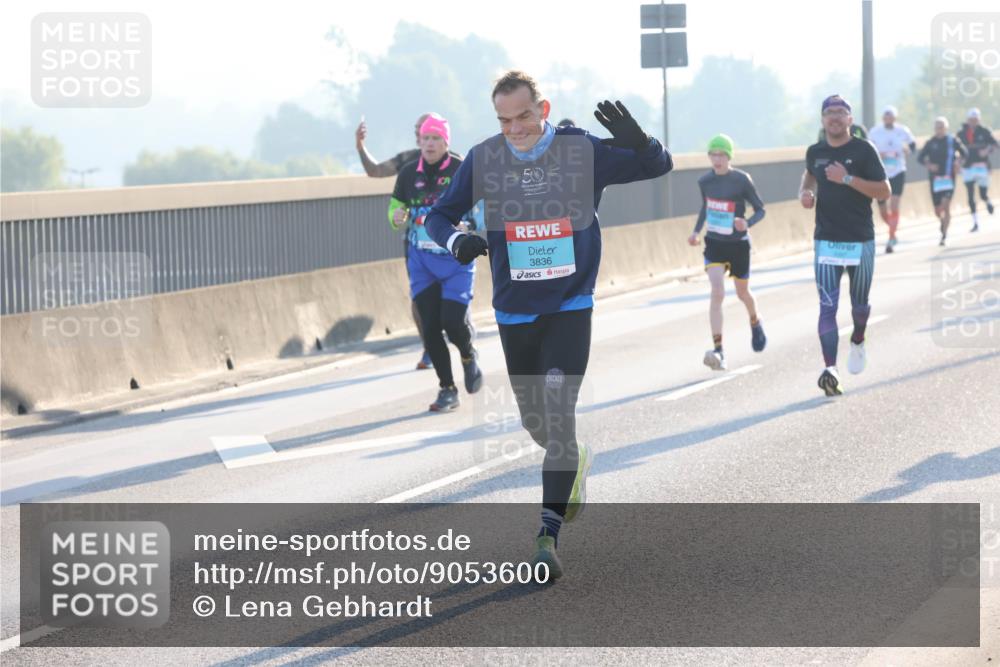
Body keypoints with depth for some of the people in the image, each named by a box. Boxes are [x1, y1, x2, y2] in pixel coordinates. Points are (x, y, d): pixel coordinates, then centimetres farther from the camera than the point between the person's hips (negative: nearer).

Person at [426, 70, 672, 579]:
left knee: (558, 416, -15)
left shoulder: (582, 151, -8)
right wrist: (456, 240, -20)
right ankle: (575, 462, 49)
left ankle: (548, 536, -13)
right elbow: (439, 215, 5)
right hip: (513, 311, 3)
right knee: (534, 420, 15)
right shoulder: (483, 160, -4)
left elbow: (658, 167, -2)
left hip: (570, 308, -3)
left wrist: (638, 142, -26)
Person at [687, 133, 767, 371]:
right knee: (717, 293, -16)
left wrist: (747, 223, -28)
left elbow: (760, 210, -8)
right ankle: (718, 351, -20)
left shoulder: (741, 180, -13)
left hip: (738, 244, -2)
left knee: (742, 293, 17)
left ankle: (755, 324, 53)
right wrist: (696, 230, 5)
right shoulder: (705, 181, -2)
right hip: (714, 244, 2)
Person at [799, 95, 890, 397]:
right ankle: (830, 369, -20)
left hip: (860, 241, -1)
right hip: (826, 242, 1)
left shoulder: (863, 150, -6)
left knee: (860, 304, 13)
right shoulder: (815, 152, 6)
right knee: (827, 306, -12)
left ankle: (858, 342, 45)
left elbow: (885, 191, -11)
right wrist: (805, 193, 7)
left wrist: (848, 179, -20)